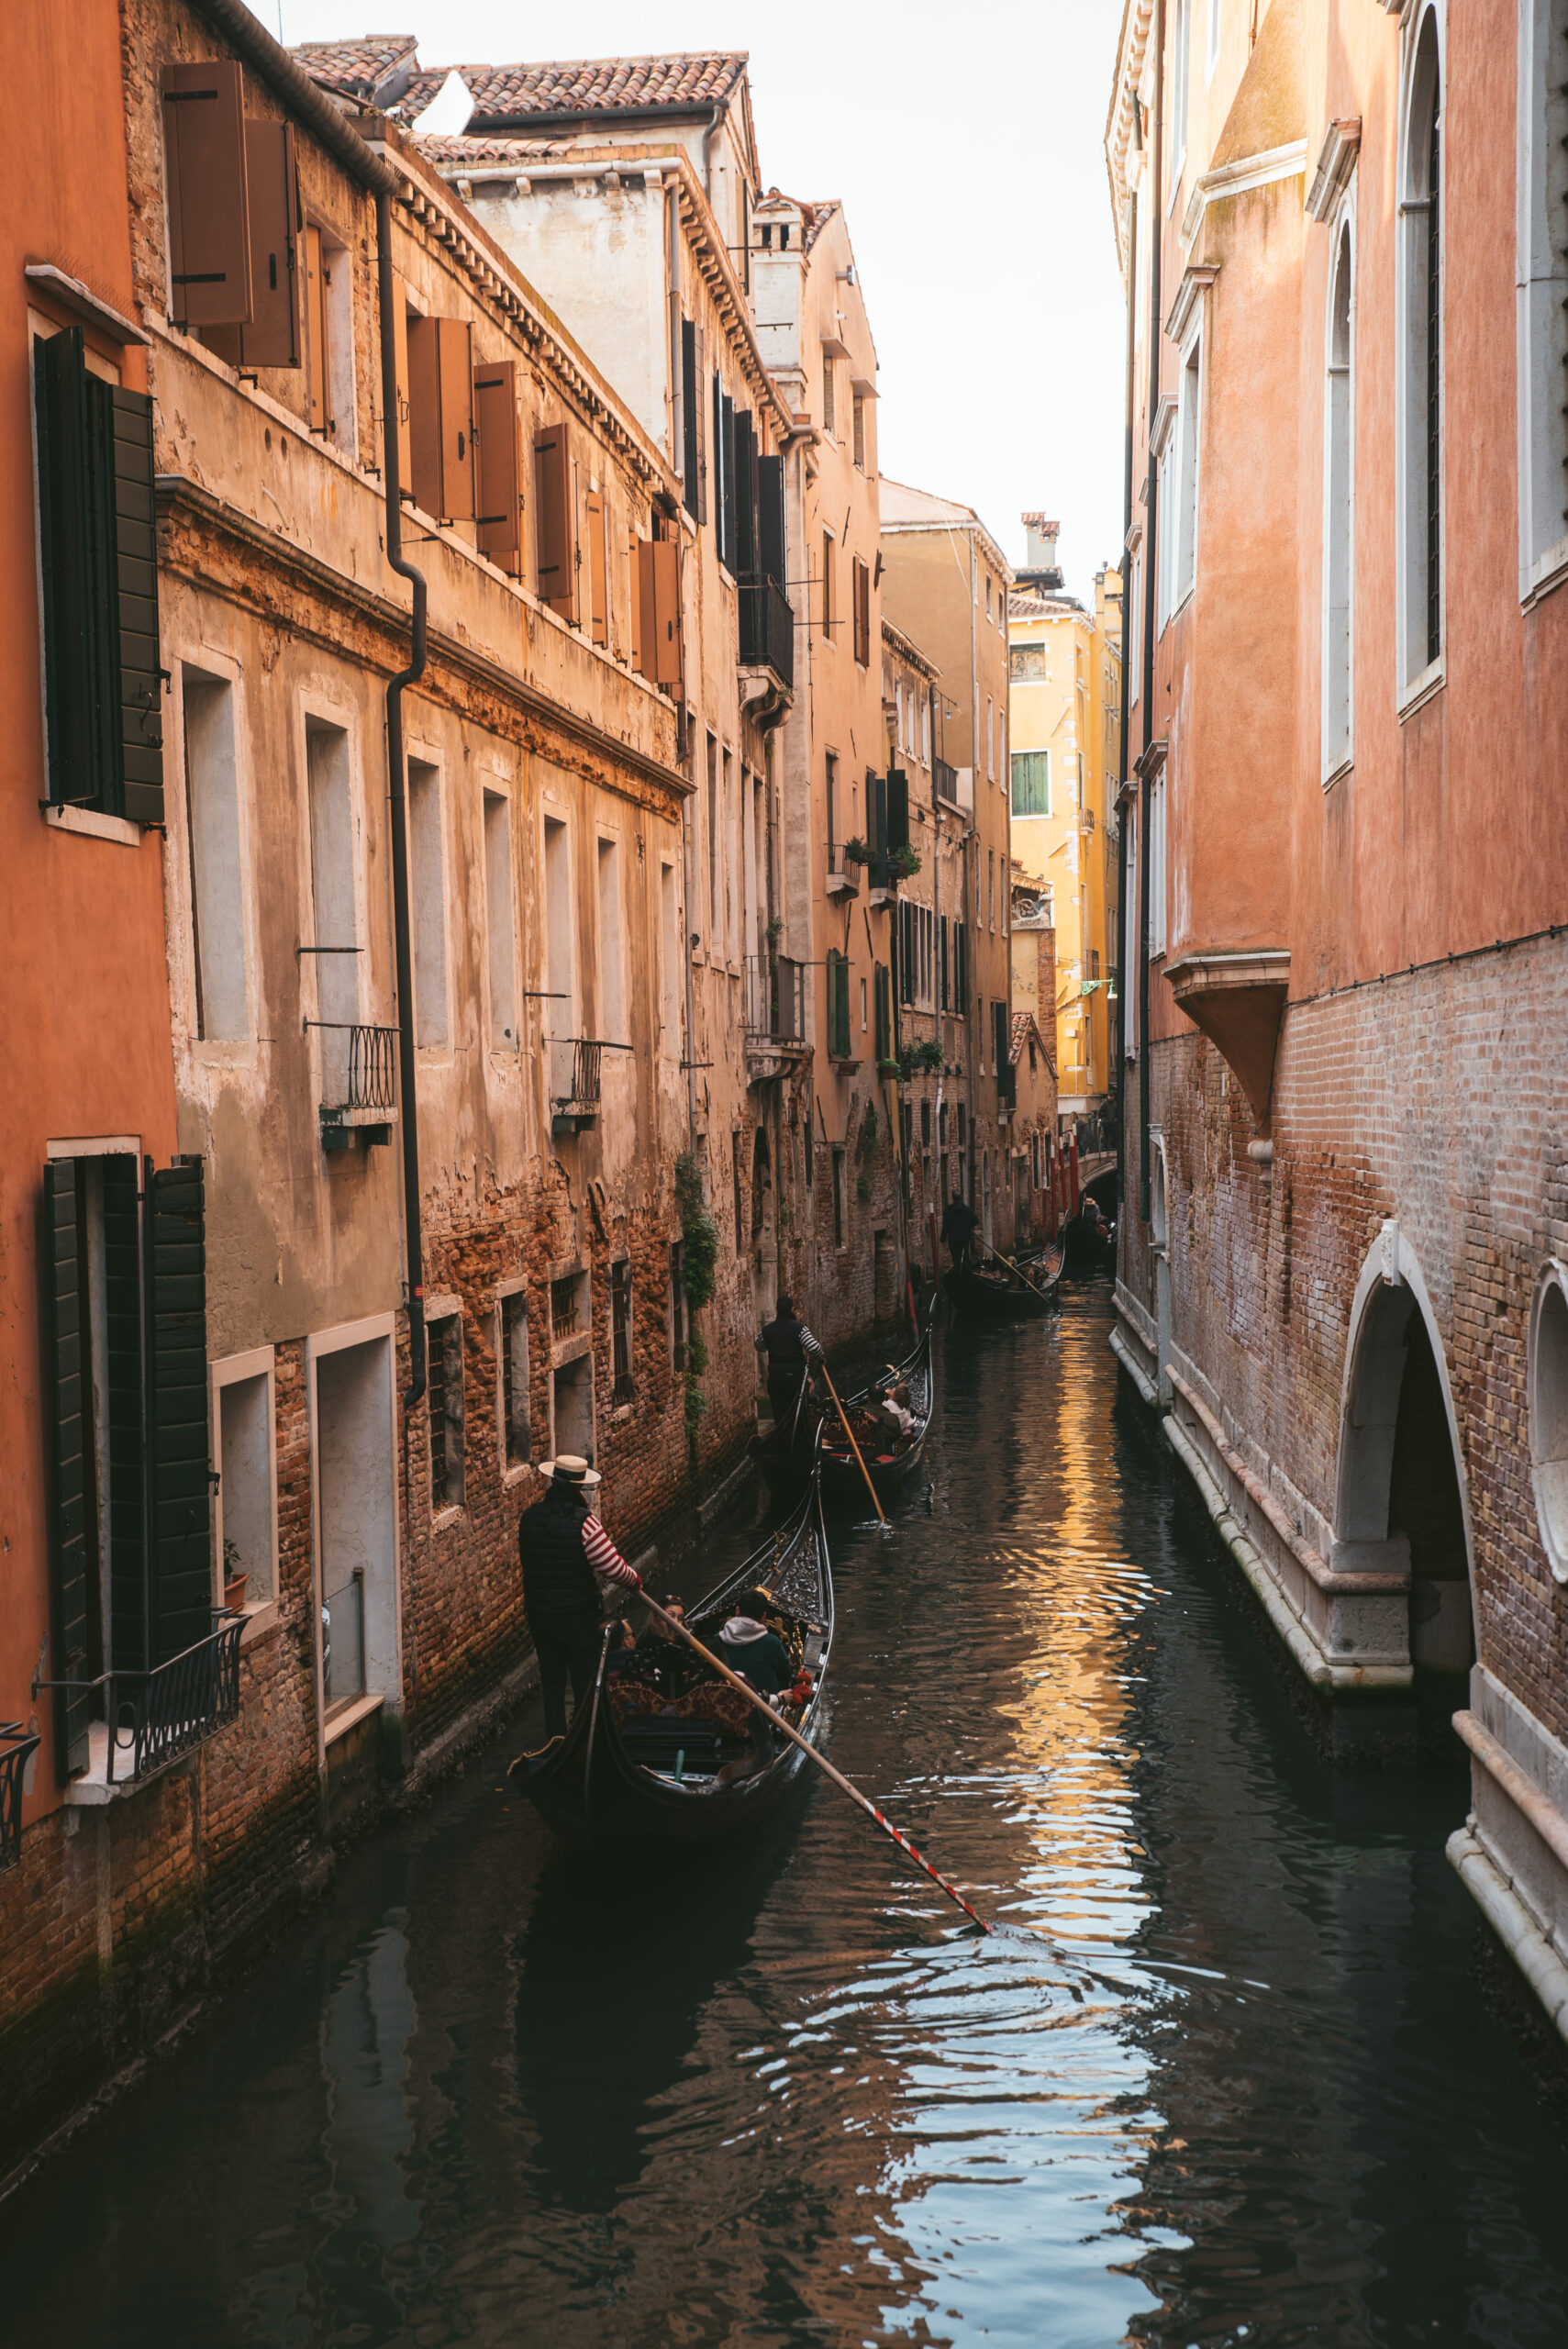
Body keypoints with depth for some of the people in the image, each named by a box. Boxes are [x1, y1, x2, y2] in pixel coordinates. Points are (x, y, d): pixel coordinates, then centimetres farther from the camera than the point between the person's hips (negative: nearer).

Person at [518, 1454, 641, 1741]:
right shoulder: (584, 1521, -20)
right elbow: (612, 1565, -18)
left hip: (540, 1613, 5)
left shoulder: (528, 1517, -3)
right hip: (578, 1615, -5)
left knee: (551, 1678, 15)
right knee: (585, 1683, 7)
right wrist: (634, 1580, 1)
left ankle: (556, 1740, 20)